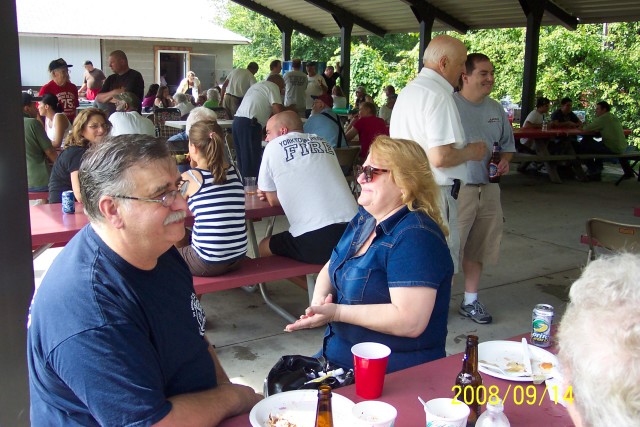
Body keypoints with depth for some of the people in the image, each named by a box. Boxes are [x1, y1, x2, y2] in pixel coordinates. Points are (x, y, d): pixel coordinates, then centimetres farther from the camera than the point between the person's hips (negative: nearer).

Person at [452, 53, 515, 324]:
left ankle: (470, 301, 30)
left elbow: (507, 144, 21)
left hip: (487, 188, 7)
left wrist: (505, 160, 2)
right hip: (457, 188, -7)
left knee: (476, 248, 16)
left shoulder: (496, 109, 11)